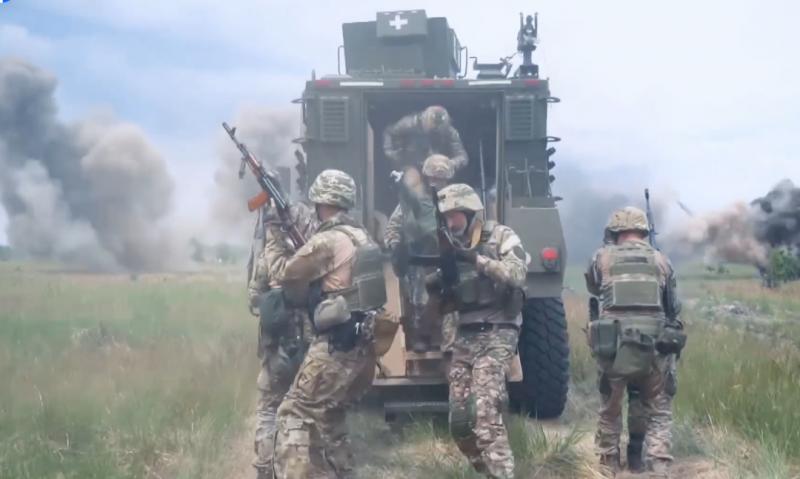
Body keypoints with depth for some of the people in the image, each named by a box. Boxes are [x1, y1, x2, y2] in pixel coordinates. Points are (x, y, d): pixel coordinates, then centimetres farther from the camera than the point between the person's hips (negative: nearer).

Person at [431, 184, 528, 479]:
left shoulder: (502, 237, -2)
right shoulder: (452, 247, 14)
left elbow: (517, 275, -19)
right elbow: (447, 300, 15)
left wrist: (476, 259, -26)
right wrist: (437, 286, -7)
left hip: (496, 335, -7)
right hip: (465, 338, 7)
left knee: (485, 413, -20)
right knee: (459, 422, 6)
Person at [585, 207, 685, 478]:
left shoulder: (603, 258, 5)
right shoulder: (661, 260, 9)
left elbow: (592, 287, 24)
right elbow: (673, 308, 16)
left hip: (613, 348, 0)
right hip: (655, 348, 0)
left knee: (610, 410, 18)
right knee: (659, 414, 12)